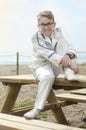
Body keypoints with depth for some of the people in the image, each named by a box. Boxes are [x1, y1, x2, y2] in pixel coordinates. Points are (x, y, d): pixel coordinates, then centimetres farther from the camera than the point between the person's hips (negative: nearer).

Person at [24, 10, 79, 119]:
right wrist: (69, 64, -38)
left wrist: (68, 56, -38)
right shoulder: (36, 38, -16)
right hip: (41, 66, -4)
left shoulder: (58, 33, -2)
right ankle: (37, 109, -34)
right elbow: (48, 54, -28)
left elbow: (68, 47, -11)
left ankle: (68, 74, -24)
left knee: (62, 42, -14)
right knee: (48, 76, -39)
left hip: (55, 66, 4)